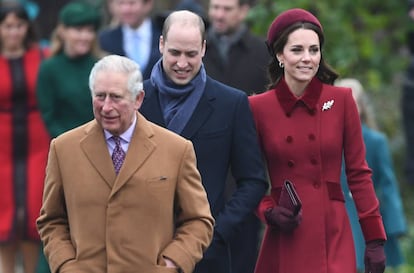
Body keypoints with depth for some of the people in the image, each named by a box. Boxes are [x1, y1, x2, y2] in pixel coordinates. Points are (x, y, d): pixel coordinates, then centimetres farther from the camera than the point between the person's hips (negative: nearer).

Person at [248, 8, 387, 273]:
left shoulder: (341, 100, 2)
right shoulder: (258, 107, 2)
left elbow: (358, 172, 5)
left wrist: (375, 239, 1)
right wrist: (267, 211, -10)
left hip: (333, 238, -1)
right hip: (284, 241, 1)